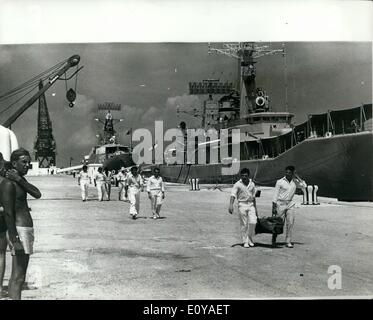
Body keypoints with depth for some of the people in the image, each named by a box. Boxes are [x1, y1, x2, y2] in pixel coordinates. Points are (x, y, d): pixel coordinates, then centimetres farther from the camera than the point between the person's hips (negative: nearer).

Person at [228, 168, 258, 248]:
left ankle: (250, 238, 13)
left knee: (253, 222, -8)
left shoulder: (252, 184, 9)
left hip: (251, 205, 3)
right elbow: (233, 195, -17)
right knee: (244, 225, 0)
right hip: (242, 205, -3)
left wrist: (255, 208, 17)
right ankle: (245, 241, 10)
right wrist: (231, 205, -31)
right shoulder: (238, 184, -6)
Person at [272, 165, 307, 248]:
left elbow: (304, 185, -7)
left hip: (290, 204, 3)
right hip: (281, 204, -3)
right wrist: (274, 207, -7)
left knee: (290, 223, -3)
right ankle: (273, 240, 17)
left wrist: (297, 176, -4)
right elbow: (275, 195, -2)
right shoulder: (280, 182, -3)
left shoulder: (295, 182, 7)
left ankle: (288, 241, 3)